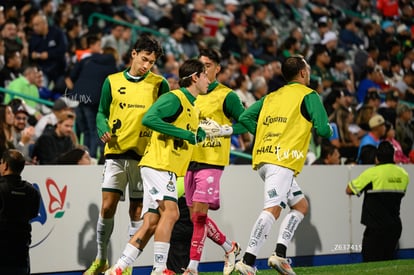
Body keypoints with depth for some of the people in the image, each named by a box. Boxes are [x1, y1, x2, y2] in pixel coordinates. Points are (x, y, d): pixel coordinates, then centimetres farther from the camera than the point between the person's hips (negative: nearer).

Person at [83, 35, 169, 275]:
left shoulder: (159, 84, 5)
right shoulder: (112, 82, 9)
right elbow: (102, 113, 15)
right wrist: (104, 131, -5)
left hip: (145, 154, 0)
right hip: (116, 151, 1)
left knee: (137, 210, 1)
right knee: (107, 207, -6)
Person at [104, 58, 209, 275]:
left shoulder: (192, 107, 21)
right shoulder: (174, 98, -9)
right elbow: (149, 119, -23)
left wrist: (198, 134, 8)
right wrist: (185, 134, -21)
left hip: (168, 169, 10)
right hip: (158, 163, -10)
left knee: (151, 223, 4)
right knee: (170, 211, -19)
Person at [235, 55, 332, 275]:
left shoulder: (272, 96, 23)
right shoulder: (308, 95, 3)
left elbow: (245, 118, 18)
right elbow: (323, 130, -4)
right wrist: (329, 129, 19)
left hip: (263, 158, 8)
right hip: (282, 161, -8)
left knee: (300, 205, 17)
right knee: (272, 210, -17)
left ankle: (280, 254, 4)